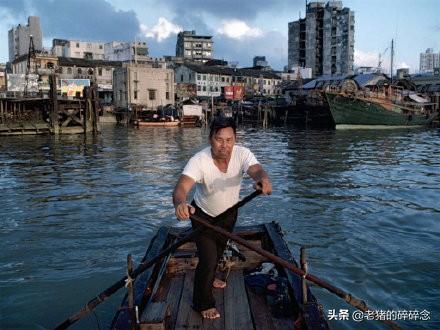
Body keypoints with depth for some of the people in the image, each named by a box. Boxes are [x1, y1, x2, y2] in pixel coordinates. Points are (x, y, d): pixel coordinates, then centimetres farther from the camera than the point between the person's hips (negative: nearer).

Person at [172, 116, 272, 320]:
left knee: (219, 250, 27)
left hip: (229, 213, 4)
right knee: (208, 258, -9)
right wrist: (180, 203, -73)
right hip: (204, 214, -4)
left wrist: (262, 179, -72)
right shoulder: (199, 160, -36)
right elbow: (182, 186, -49)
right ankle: (203, 303, 17)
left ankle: (208, 278, 58)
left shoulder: (242, 154, -28)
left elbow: (255, 169, -46)